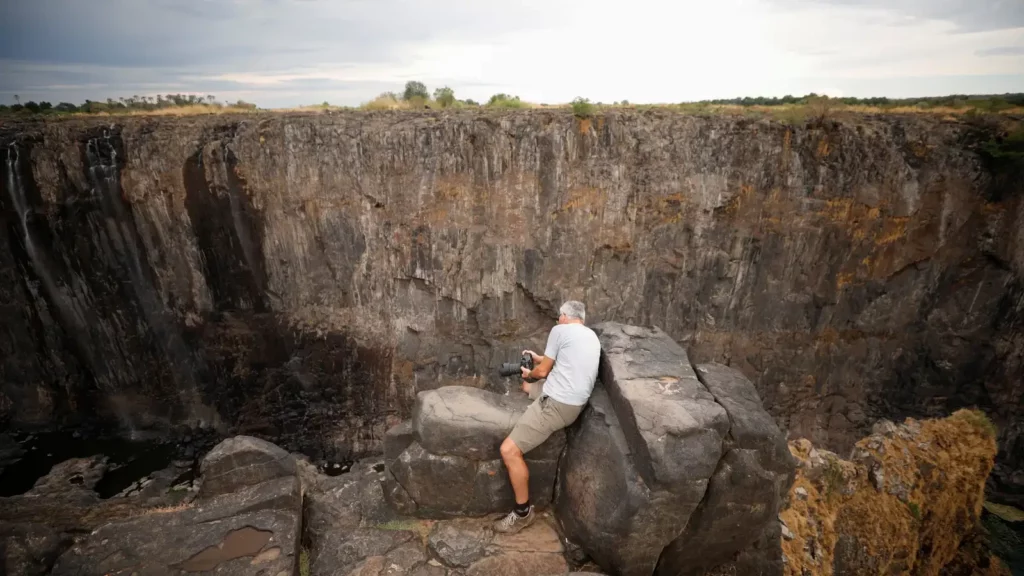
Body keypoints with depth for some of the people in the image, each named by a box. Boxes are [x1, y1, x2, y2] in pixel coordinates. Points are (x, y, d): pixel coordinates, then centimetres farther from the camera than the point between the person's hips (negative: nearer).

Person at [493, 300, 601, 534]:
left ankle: (523, 512, 2)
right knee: (529, 388, 35)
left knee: (509, 450, -9)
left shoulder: (560, 330, -8)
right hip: (574, 402, 10)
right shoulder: (592, 336, 15)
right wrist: (541, 359, 36)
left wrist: (528, 374, 20)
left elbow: (543, 371, -2)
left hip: (557, 404, -10)